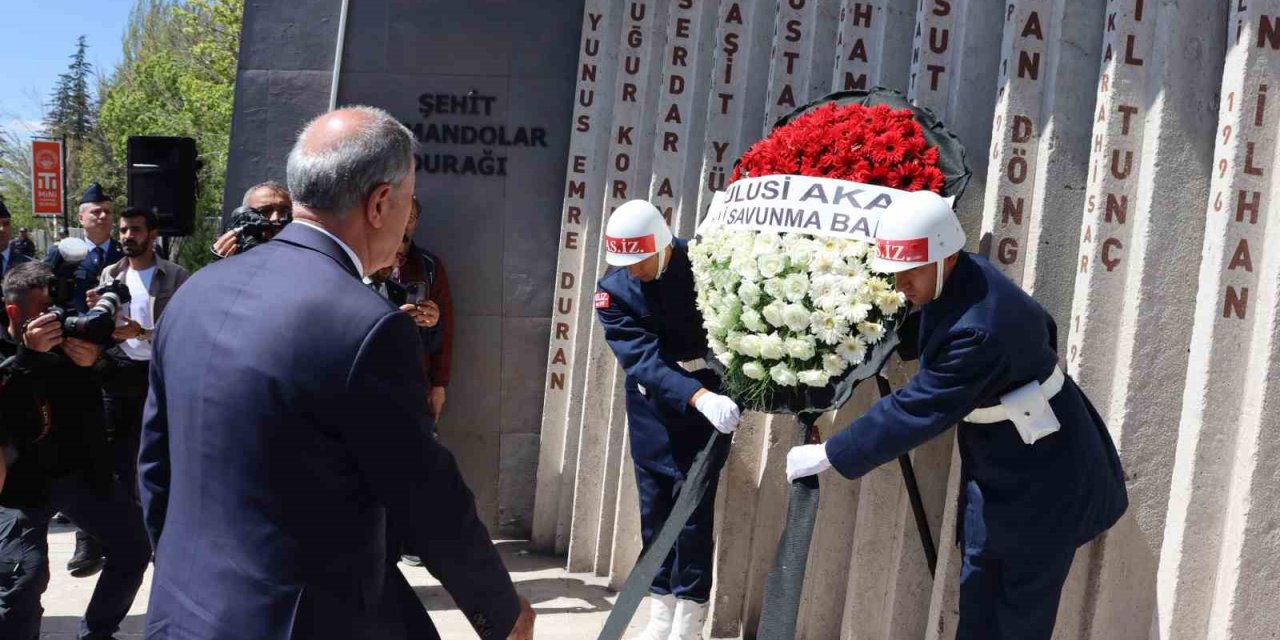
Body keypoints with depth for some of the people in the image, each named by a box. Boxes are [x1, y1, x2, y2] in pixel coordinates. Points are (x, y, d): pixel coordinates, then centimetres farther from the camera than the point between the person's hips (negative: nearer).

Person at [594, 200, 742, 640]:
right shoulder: (613, 292, -13)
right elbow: (643, 360, -24)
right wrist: (699, 397, -39)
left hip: (710, 396, -2)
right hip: (653, 406, 3)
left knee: (694, 508, -5)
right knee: (654, 510, 9)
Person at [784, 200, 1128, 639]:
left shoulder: (976, 330, -35)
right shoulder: (969, 281, -6)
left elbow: (917, 410, -32)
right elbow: (1039, 326, 9)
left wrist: (827, 455, -26)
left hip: (1040, 473, -9)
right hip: (995, 465, 9)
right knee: (979, 591, 14)